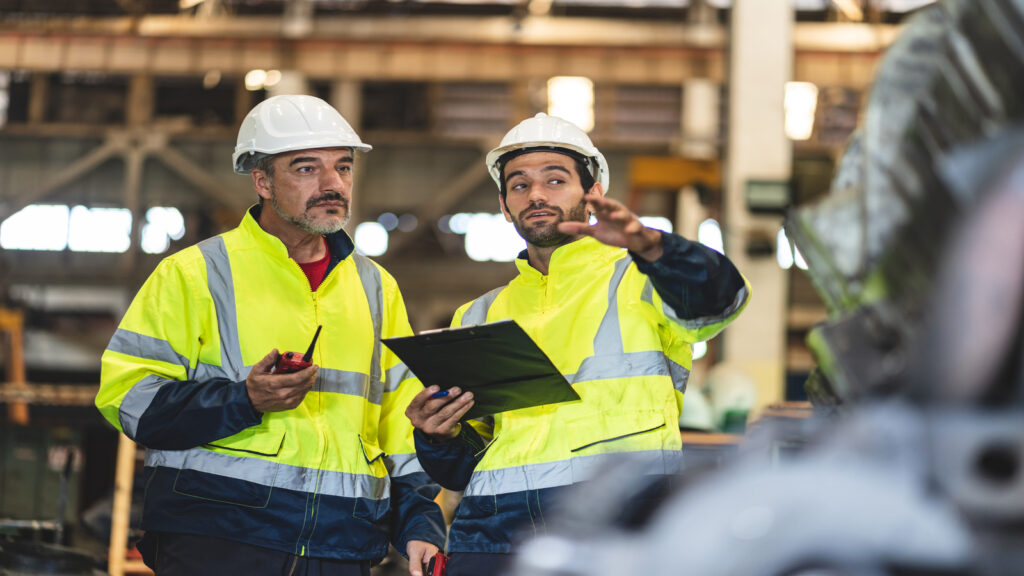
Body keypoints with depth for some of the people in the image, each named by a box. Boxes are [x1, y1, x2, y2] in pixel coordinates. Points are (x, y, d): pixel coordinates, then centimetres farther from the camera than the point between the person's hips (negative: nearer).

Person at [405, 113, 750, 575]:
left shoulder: (637, 281, 10)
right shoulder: (480, 317, 23)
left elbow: (718, 296, -13)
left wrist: (647, 245, -31)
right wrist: (439, 435, 0)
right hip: (494, 533, 3)